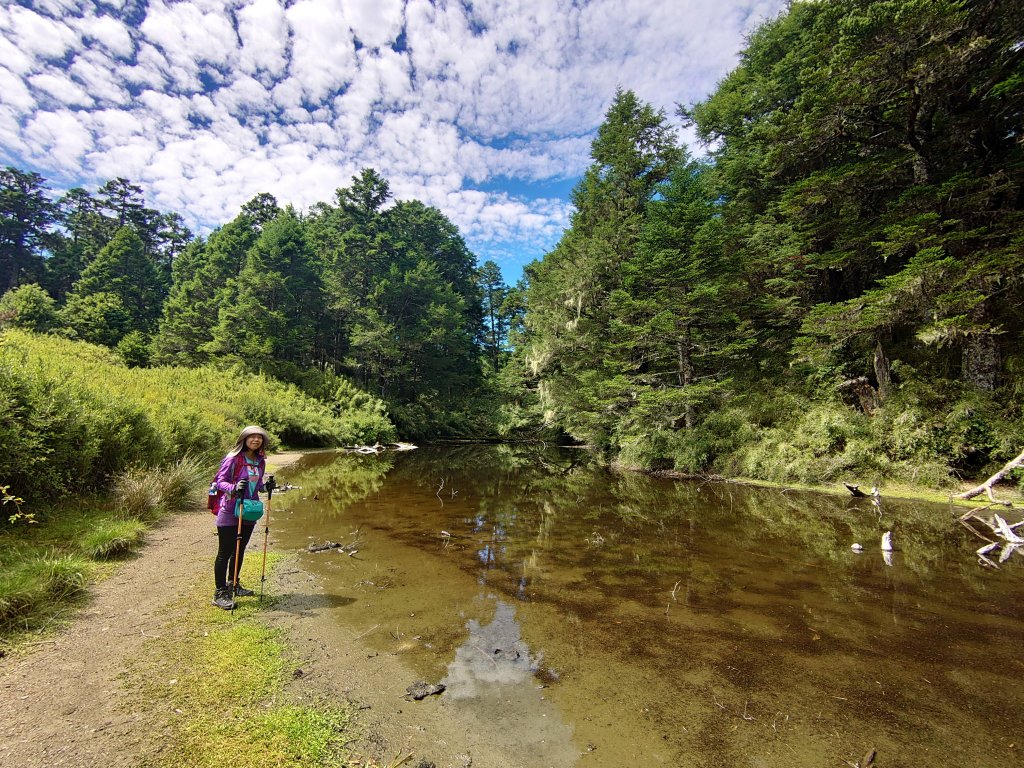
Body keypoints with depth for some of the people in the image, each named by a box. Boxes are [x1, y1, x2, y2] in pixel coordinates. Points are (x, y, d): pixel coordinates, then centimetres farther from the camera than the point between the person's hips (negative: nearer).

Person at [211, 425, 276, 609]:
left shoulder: (260, 461, 6)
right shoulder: (233, 458, -15)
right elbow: (220, 481, -15)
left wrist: (266, 487, -2)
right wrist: (234, 488, -33)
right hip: (229, 513, -7)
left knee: (239, 550, 19)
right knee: (224, 552, 2)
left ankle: (232, 585, 35)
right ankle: (220, 593, 13)